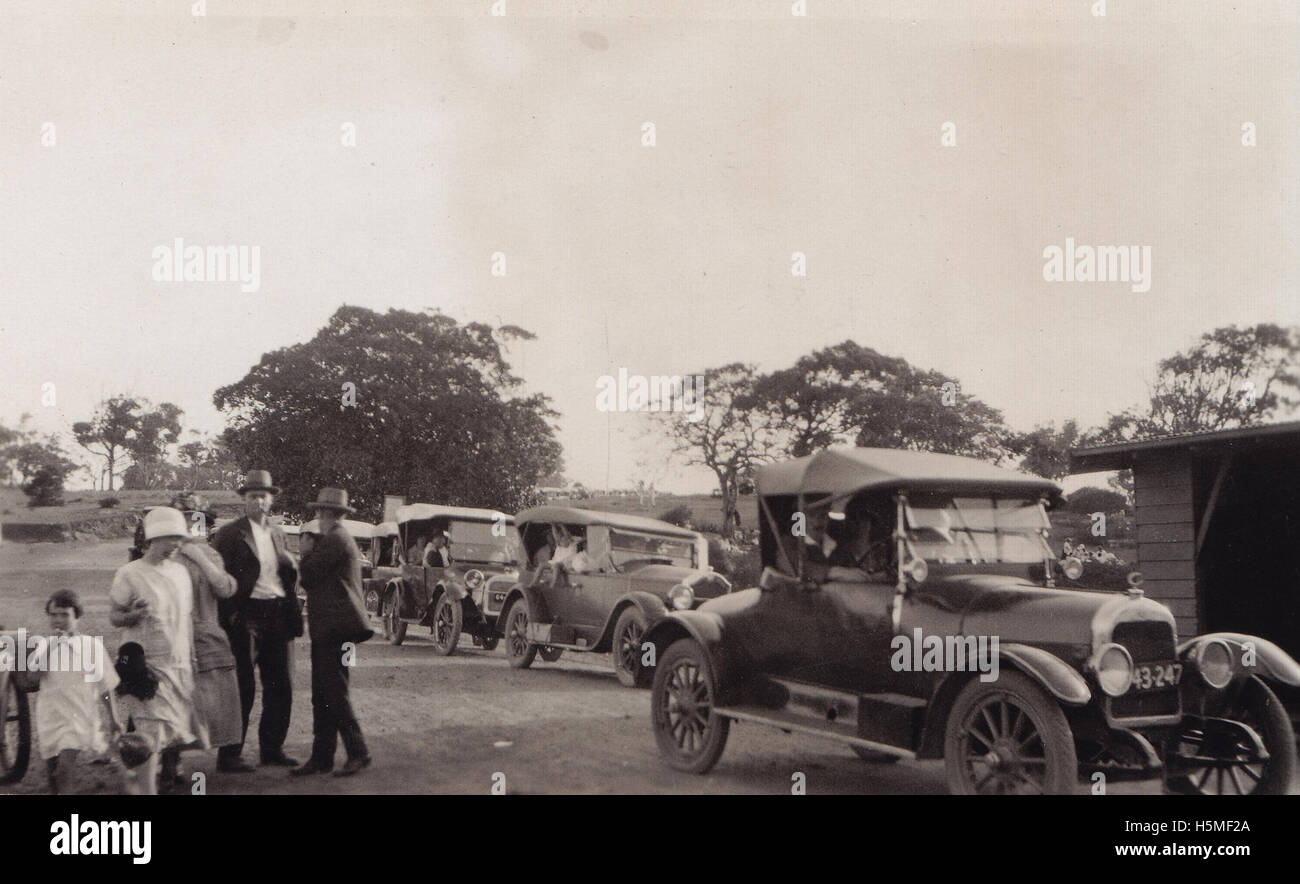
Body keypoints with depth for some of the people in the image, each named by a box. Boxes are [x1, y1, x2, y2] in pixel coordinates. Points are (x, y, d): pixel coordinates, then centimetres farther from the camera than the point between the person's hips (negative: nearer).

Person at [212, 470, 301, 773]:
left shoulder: (278, 534, 16)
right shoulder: (230, 534, -3)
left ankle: (272, 748, 21)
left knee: (281, 686, 9)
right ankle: (229, 754, 4)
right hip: (246, 617, -6)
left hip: (278, 617, 6)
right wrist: (229, 616, -13)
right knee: (243, 688, -4)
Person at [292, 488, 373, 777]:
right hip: (329, 626, 10)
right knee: (322, 695, 10)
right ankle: (321, 757, 13)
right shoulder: (341, 538, 21)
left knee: (334, 693, -8)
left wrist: (307, 550, 4)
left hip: (333, 627, -10)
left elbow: (307, 575, -12)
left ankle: (358, 753, -4)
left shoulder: (334, 540, -12)